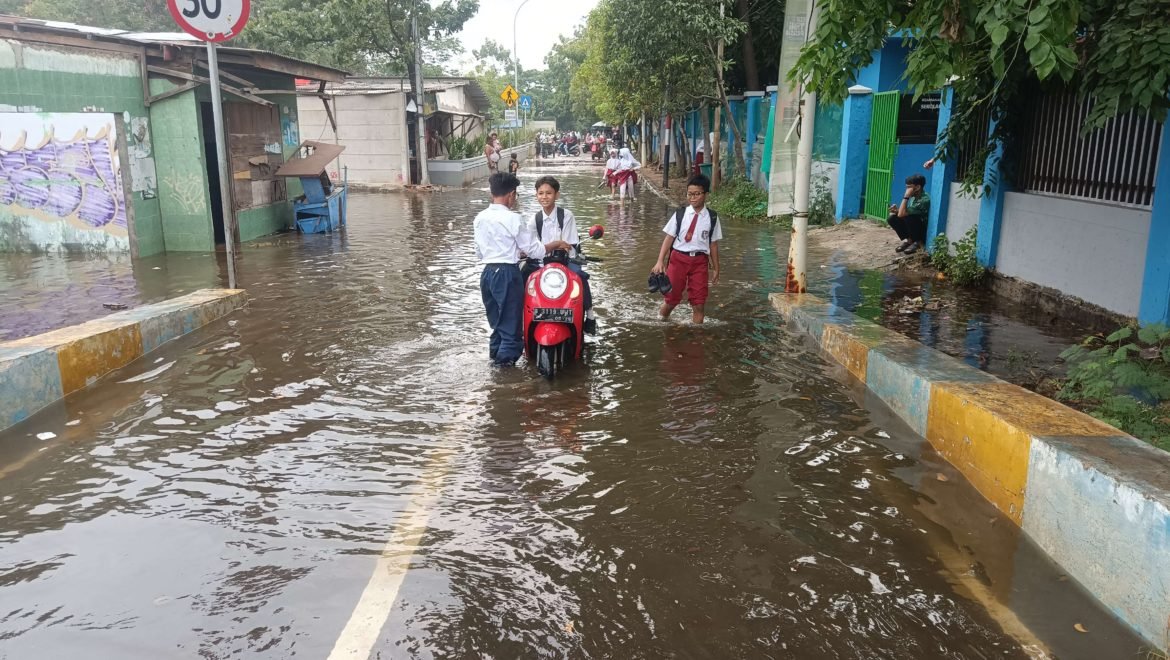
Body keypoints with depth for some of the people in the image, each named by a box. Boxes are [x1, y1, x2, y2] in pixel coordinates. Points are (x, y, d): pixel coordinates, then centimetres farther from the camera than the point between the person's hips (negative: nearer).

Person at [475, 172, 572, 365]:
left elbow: (479, 253, 13)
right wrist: (556, 244, 6)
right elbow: (533, 250, -9)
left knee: (496, 323, 19)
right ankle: (506, 363, 2)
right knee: (511, 326, 1)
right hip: (507, 274, -7)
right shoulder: (513, 219, -13)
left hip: (487, 273, 7)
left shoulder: (480, 218, 6)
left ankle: (495, 358, 25)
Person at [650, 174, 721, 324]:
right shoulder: (679, 214, -3)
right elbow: (669, 238, -2)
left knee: (699, 301, 4)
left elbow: (713, 244, 5)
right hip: (678, 258, 0)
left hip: (700, 261, 0)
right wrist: (660, 261, -9)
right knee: (672, 296, 9)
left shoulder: (712, 217, -1)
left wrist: (715, 268, 9)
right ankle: (661, 320, 34)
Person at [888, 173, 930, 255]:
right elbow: (904, 212, 9)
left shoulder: (924, 200, -26)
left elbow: (901, 214, -31)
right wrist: (896, 210, -11)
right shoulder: (914, 196, 1)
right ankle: (908, 240, 6)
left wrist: (906, 196, -24)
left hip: (925, 232, -8)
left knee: (909, 217, -32)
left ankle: (917, 242, -10)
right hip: (913, 230, 8)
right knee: (892, 218, -7)